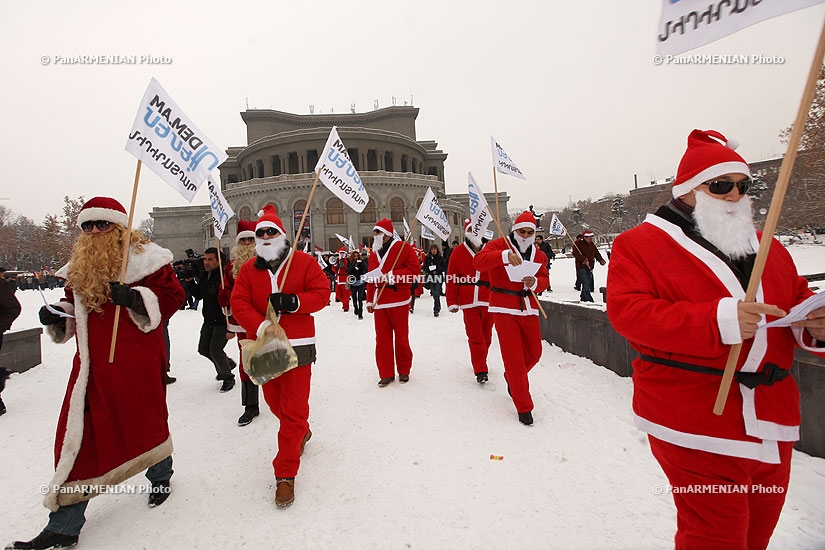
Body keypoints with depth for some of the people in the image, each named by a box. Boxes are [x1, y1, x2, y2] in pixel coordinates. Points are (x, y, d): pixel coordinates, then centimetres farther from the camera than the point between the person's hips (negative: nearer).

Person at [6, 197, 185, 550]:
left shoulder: (144, 258, -7)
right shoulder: (80, 267, 13)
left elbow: (172, 295, -12)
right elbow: (74, 309, 22)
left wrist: (134, 298, -25)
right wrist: (56, 316, 2)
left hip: (136, 362, -5)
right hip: (93, 364, 6)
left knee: (144, 420, 10)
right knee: (78, 435, 7)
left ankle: (160, 475, 39)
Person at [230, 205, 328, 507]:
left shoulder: (303, 262, -2)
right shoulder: (248, 269, 6)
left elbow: (321, 293, -5)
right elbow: (239, 303, -3)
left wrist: (293, 302, -22)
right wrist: (261, 326, -20)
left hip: (297, 345, -4)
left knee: (294, 410, -2)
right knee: (275, 403, 19)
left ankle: (285, 473, 13)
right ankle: (302, 432, 48)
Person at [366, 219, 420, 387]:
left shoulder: (403, 248, -4)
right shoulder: (374, 253, 14)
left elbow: (415, 268, -12)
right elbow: (371, 279, 16)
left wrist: (393, 276, -19)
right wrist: (370, 300, 13)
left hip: (399, 300, -5)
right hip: (379, 302, 5)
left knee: (401, 337, 6)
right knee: (382, 338, 6)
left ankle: (404, 371, 24)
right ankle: (386, 374, 19)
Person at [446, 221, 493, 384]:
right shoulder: (458, 253, 1)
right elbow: (452, 279, -1)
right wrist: (452, 302, -4)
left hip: (489, 301, 3)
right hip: (469, 302, -3)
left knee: (486, 335, 14)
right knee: (475, 336, -3)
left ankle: (480, 362, 35)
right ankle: (480, 370, 5)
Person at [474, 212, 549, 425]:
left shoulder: (539, 254, 13)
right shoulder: (500, 245, -5)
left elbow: (545, 279, 12)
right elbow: (479, 261, -22)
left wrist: (535, 282, -12)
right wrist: (505, 255, -37)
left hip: (529, 309, 6)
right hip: (504, 308, -6)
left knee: (534, 353, 15)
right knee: (514, 358, -3)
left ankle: (512, 378, 46)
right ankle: (524, 407, 11)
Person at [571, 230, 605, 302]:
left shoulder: (592, 244, 14)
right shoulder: (578, 243, -6)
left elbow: (596, 253, 15)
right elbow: (575, 253, -18)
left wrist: (601, 260, -3)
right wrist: (584, 260, -26)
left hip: (589, 268, 7)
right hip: (581, 267, -7)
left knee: (589, 285, 11)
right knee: (586, 284, -16)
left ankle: (583, 298, 24)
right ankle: (588, 300, -15)